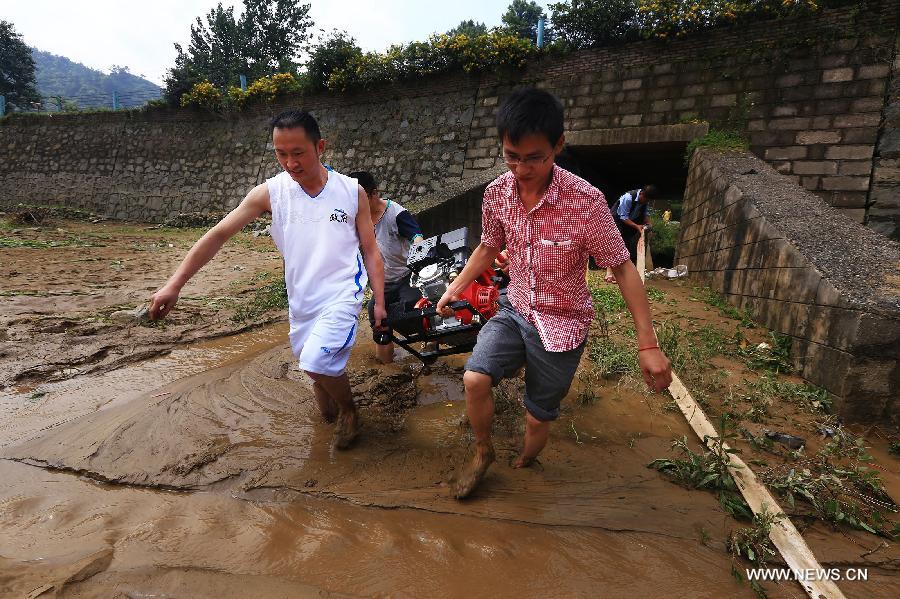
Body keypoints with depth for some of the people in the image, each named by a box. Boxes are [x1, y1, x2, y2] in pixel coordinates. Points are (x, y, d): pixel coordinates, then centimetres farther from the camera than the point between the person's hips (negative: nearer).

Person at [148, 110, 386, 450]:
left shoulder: (352, 192, -7)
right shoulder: (269, 193, -5)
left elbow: (371, 251, -1)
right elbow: (219, 234, -7)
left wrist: (379, 302, -4)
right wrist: (174, 284, -13)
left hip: (342, 294, -3)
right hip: (300, 300, 3)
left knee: (317, 362, -21)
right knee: (316, 371, 14)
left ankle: (349, 411, 8)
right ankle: (332, 411, 45)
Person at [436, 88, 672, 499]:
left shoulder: (585, 201, -24)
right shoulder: (497, 192, -9)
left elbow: (622, 268, -15)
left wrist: (648, 344, -16)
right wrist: (455, 288, 5)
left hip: (562, 325, -3)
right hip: (515, 311, 4)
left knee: (539, 416, 9)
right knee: (474, 379, -18)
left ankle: (524, 466, 44)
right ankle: (483, 453, 13)